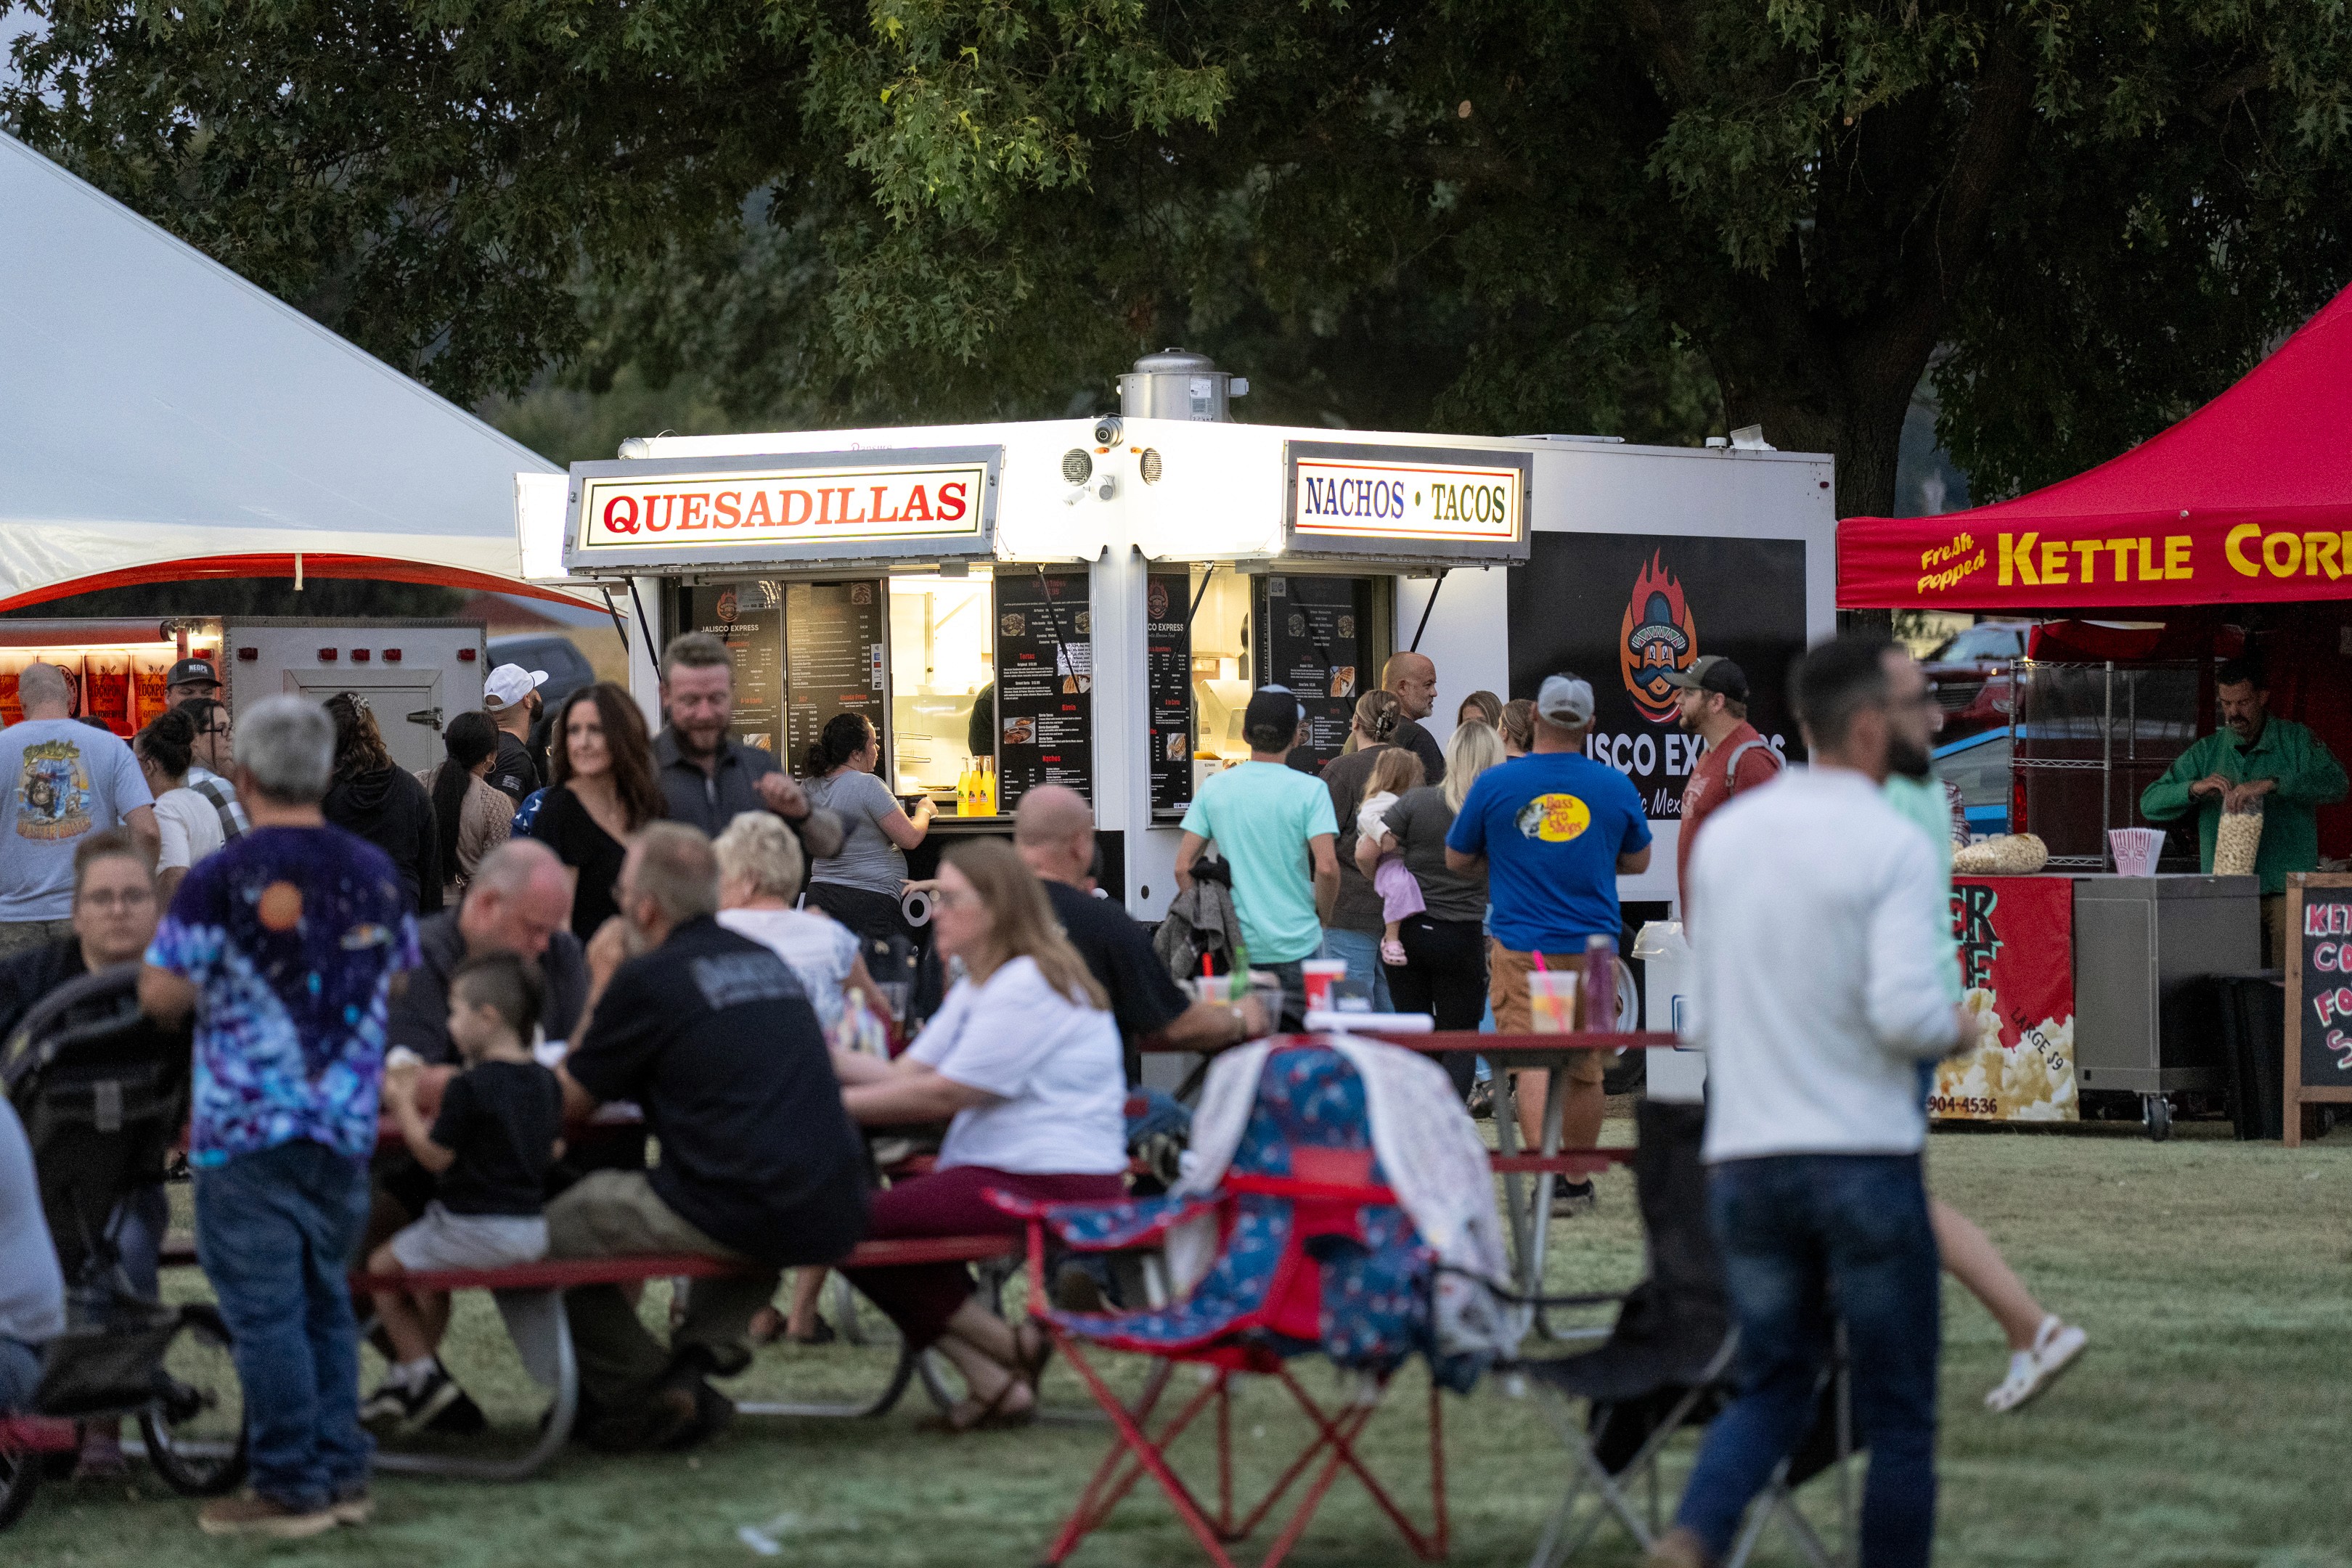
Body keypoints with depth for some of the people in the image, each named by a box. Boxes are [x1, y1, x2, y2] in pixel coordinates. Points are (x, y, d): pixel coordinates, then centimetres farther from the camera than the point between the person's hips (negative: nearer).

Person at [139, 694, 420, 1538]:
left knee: (266, 1314, -1)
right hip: (348, 1128, 5)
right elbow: (396, 979, 17)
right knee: (327, 1303, 15)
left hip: (248, 1131, -5)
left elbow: (160, 994, -11)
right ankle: (341, 1473, 16)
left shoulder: (221, 881, -12)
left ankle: (291, 1488, 0)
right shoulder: (377, 874, 4)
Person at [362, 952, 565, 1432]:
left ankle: (423, 1375, 9)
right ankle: (410, 1375, 33)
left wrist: (403, 1106, 0)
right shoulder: (546, 1083, 5)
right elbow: (554, 1150, 16)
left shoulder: (469, 1088, -19)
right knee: (426, 1275, 30)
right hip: (533, 1227, 8)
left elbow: (435, 1155, -13)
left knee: (382, 1267, 10)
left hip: (475, 1227, -8)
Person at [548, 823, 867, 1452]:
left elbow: (569, 1104, 8)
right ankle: (709, 1347, 17)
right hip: (833, 1219, 7)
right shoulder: (769, 963, 18)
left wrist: (599, 991, 18)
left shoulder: (647, 979, -3)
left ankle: (643, 1401, 9)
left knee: (555, 1229, 7)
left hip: (735, 1220, -7)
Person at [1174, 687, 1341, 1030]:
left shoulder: (1213, 789, 3)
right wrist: (1319, 917, 1)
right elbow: (1327, 869, -16)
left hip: (1234, 946, 3)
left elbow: (1183, 868, 0)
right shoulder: (1310, 790, -8)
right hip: (1295, 946, -3)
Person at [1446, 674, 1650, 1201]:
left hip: (1521, 948, -2)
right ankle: (1578, 1181, 23)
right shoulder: (1616, 787, 1)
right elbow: (1637, 861, 16)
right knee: (1584, 1068, 12)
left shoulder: (1495, 784, -4)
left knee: (1531, 1062, -8)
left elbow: (1456, 860, 8)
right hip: (1592, 946, 2)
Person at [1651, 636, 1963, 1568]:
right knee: (1898, 1413, 6)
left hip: (1742, 1160, 6)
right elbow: (1903, 1010, -20)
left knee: (1772, 1386, 14)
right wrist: (1956, 1027, 0)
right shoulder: (1890, 846, -10)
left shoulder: (1725, 834, 10)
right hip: (1864, 1157, -5)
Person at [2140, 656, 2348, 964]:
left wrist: (2271, 784, -22)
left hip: (2286, 891, -2)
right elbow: (2150, 804, 10)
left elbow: (2335, 783, -11)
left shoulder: (2297, 740, 7)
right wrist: (2195, 789, -10)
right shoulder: (2206, 753, 15)